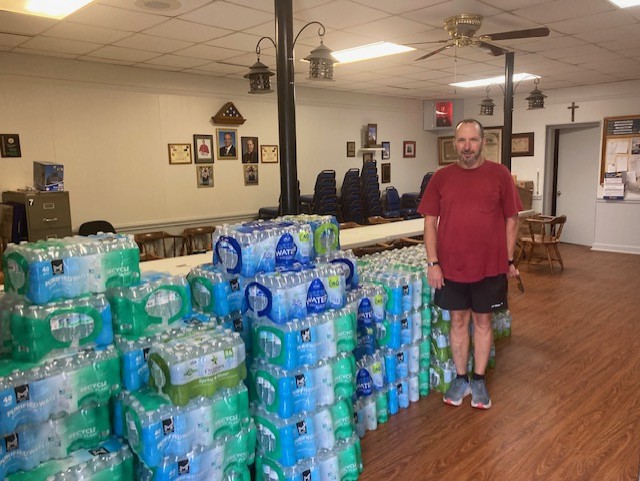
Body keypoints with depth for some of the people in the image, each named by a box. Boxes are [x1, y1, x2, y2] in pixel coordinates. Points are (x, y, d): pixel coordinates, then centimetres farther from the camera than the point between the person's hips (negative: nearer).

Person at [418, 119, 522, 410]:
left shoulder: (500, 175, -2)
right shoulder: (441, 177, 0)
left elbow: (511, 220, 3)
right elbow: (430, 222, 0)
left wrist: (509, 261, 2)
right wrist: (432, 263, -6)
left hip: (489, 266, -1)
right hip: (451, 266, 1)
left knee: (482, 321, 11)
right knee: (458, 320, 12)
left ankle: (479, 380, 28)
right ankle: (461, 379, 28)